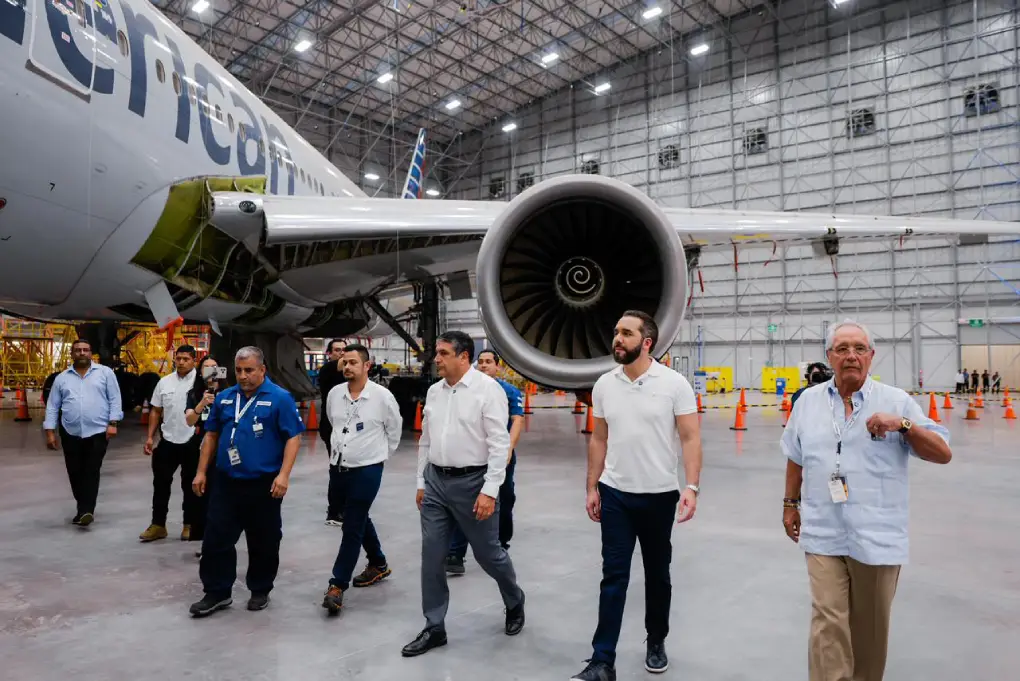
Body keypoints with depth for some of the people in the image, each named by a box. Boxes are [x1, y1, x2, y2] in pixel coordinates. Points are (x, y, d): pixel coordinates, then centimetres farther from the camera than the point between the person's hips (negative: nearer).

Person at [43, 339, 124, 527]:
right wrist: (50, 432, 4)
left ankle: (86, 511, -8)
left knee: (91, 472, -6)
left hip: (98, 431, -3)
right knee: (75, 473, 8)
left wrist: (113, 423, -9)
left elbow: (114, 399, -1)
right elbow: (52, 406, 10)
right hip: (71, 433, 3)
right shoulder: (62, 378, 10)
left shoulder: (105, 372, 2)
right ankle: (84, 509, 23)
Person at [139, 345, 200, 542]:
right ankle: (158, 525, 20)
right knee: (161, 483, 9)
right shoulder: (164, 382, 6)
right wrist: (150, 437, 7)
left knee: (190, 485, 9)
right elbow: (156, 411, 12)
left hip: (192, 442, -4)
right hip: (168, 441, 4)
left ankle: (189, 525, 21)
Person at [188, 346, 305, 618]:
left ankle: (260, 591, 27)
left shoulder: (280, 398, -10)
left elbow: (293, 438, -12)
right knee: (216, 539, 7)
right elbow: (211, 435, 14)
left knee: (264, 542, 9)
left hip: (264, 484, -4)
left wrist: (283, 475, -20)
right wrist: (201, 471, 10)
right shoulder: (224, 398, 7)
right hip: (226, 482, 4)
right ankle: (217, 592, 21)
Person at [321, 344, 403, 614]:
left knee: (352, 528, -5)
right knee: (359, 521, 19)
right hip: (339, 467, 6)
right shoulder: (334, 394, 0)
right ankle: (379, 564, 39)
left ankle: (337, 586, 2)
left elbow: (394, 429, 2)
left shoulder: (382, 396, -13)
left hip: (367, 469, -6)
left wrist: (382, 452, 9)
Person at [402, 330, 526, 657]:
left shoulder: (488, 389, -12)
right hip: (436, 482, 6)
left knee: (488, 554, 9)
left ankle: (515, 603, 37)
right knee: (431, 557, 7)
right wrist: (421, 482, 15)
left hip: (472, 483, -6)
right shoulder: (434, 391, 8)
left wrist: (490, 491, -20)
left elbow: (500, 443, -16)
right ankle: (434, 628, 21)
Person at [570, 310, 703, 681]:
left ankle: (656, 643, 37)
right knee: (614, 576, 2)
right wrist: (592, 488, 6)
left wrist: (691, 487, -20)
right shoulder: (604, 385, 1)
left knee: (657, 573, 16)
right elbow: (598, 440, 8)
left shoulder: (674, 383, -10)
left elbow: (690, 438, -10)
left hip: (659, 495, -2)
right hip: (615, 495, 2)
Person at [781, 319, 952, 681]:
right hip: (823, 535, 1)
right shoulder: (808, 401, 5)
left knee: (869, 627, 14)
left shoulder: (897, 401, -2)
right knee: (827, 623, -3)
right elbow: (796, 459, 16)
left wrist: (903, 425, -18)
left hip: (877, 536, -1)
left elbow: (943, 453, -3)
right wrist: (790, 504, 18)